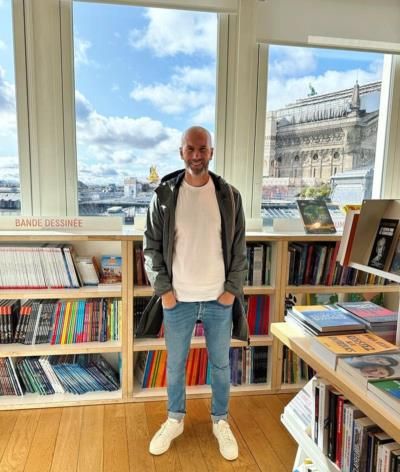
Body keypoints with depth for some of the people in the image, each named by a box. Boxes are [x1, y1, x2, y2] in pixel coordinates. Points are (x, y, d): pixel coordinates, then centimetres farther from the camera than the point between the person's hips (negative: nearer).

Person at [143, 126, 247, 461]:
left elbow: (239, 248, 1)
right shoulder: (164, 195, -5)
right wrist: (163, 289, -6)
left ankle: (221, 422, 38)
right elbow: (151, 247, -1)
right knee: (175, 365, 16)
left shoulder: (230, 196, -3)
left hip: (219, 299, 1)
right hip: (178, 299, 0)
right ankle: (175, 420, 40)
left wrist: (232, 289, -4)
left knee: (221, 365, 16)